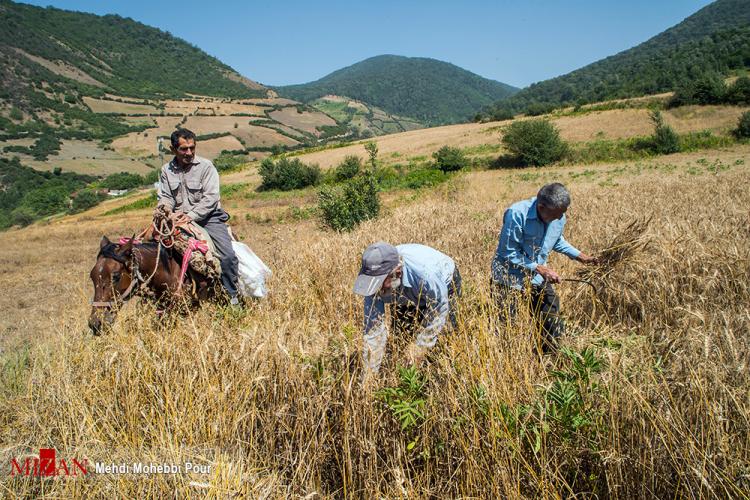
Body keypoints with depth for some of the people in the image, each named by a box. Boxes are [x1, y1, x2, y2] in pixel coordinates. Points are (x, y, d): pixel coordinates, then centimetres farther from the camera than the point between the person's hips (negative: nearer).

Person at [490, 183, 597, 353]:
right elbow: (509, 253, -23)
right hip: (509, 278, -6)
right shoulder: (517, 214, -26)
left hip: (538, 279, 6)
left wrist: (580, 255, 5)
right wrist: (539, 268, -25)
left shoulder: (559, 217, -6)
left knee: (554, 327, 8)